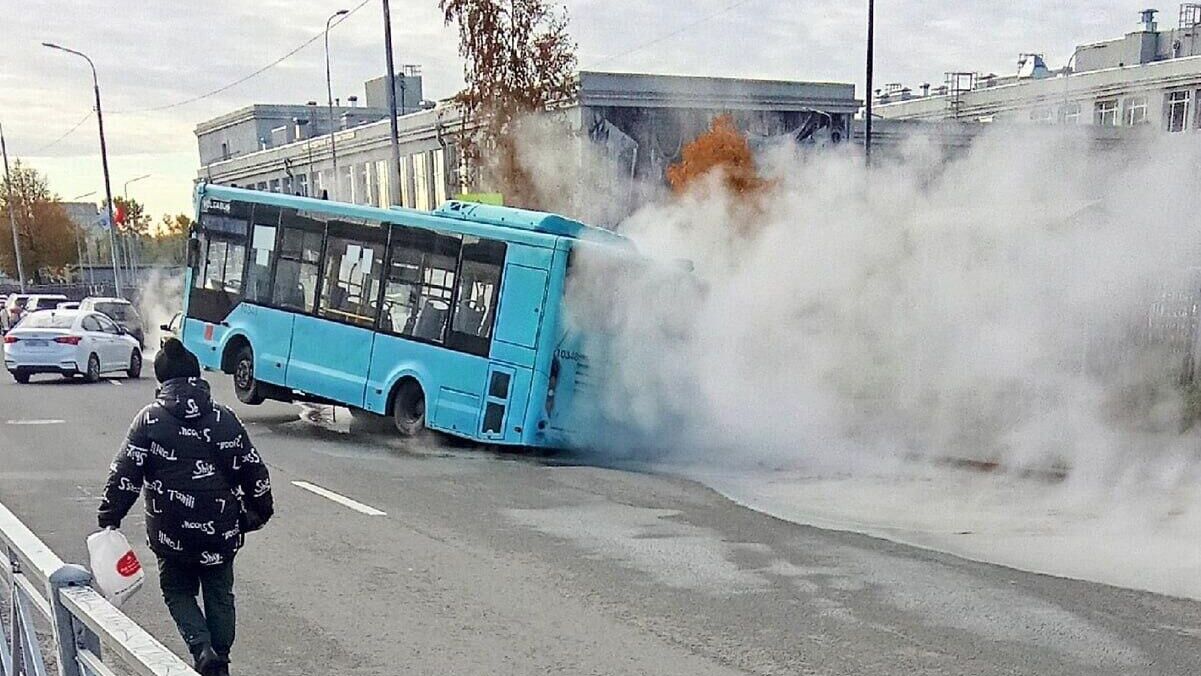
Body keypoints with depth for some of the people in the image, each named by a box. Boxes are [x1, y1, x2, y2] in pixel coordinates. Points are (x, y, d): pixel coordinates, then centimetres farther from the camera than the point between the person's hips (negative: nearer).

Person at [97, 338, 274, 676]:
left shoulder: (149, 420, -6)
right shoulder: (224, 418, 0)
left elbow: (124, 474, -8)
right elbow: (253, 470, 3)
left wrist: (109, 518, 1)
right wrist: (259, 510, 16)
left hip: (172, 533, -2)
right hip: (221, 531, 2)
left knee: (178, 591, 17)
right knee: (219, 595, 17)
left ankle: (202, 648, -4)